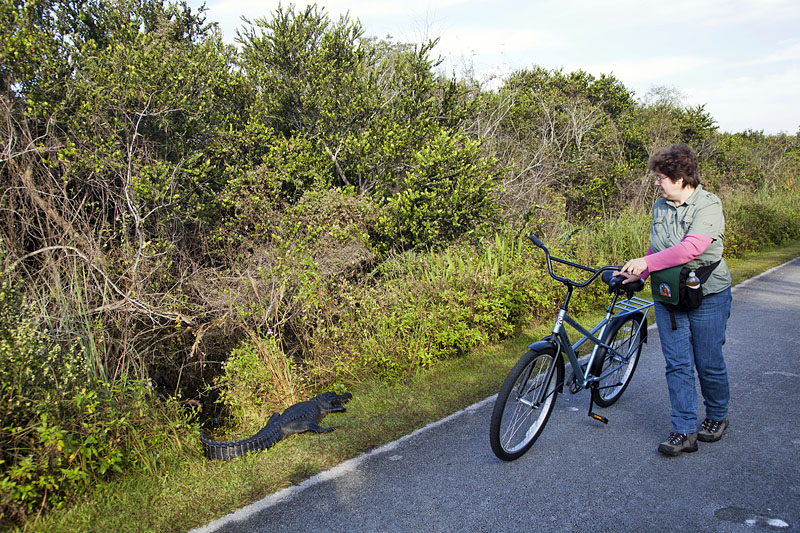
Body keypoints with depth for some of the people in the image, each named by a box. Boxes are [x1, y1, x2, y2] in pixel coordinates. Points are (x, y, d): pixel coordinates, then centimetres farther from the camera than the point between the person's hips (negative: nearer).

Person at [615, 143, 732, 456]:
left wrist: (646, 262, -30)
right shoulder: (660, 207, 7)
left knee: (708, 362, 7)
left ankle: (717, 417, 31)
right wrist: (638, 274, 4)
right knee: (677, 364, 2)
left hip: (707, 297, -5)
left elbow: (690, 248, -28)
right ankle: (685, 431, 7)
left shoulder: (708, 206, -13)